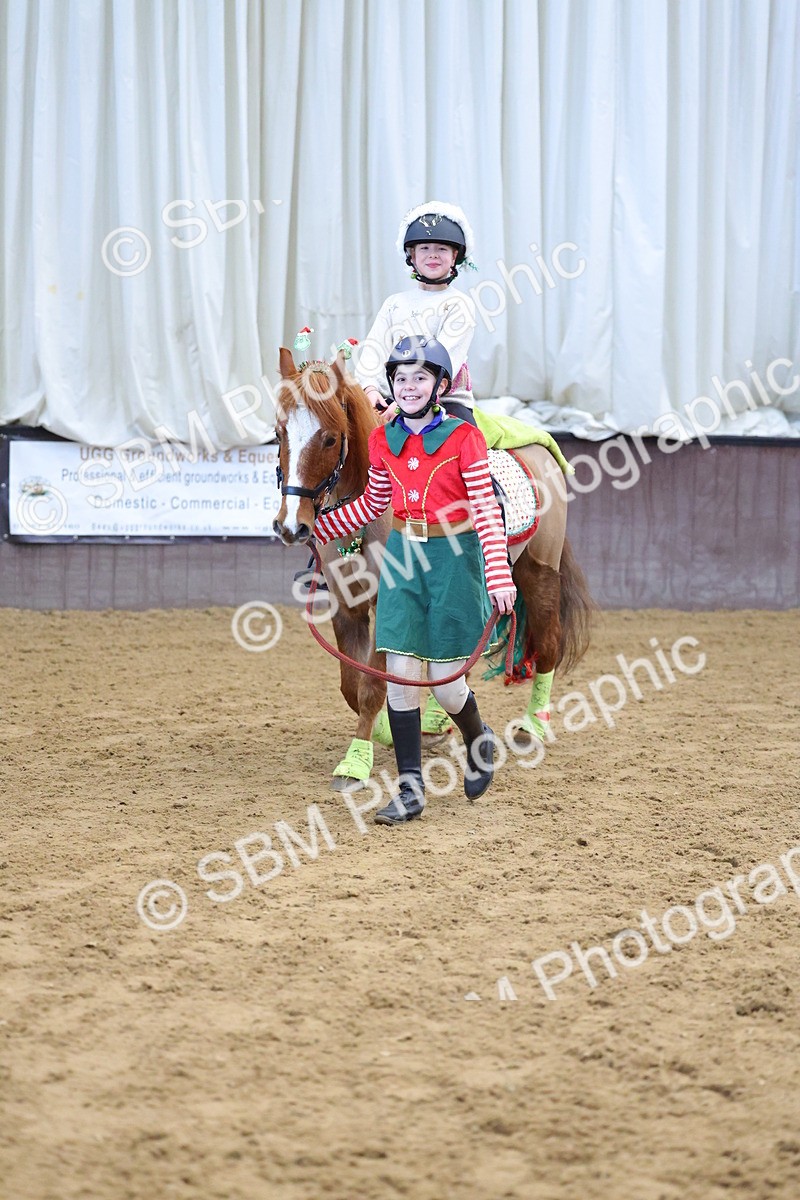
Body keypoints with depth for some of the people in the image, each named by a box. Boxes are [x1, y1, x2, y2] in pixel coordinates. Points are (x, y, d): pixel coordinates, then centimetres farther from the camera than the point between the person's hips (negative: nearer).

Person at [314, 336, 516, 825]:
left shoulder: (463, 437, -8)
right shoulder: (384, 440, 5)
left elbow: (486, 508, -11)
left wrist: (500, 576, -19)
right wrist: (319, 527, 17)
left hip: (454, 557, -4)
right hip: (404, 556, 4)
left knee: (446, 683, 0)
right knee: (400, 673, -4)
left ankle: (479, 740, 34)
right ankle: (411, 789, 3)